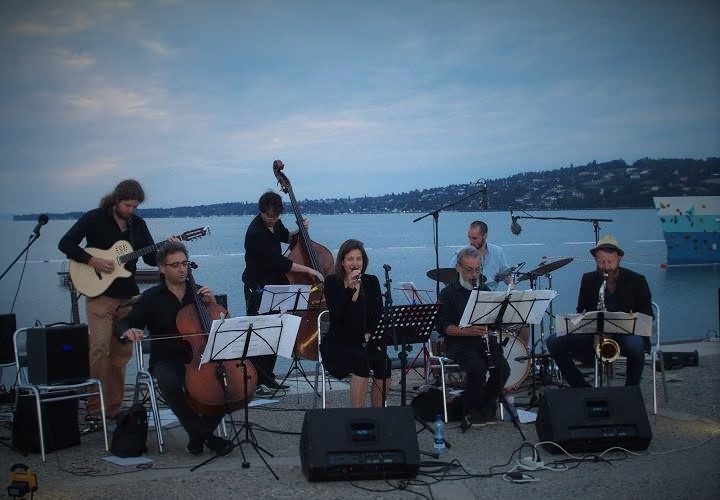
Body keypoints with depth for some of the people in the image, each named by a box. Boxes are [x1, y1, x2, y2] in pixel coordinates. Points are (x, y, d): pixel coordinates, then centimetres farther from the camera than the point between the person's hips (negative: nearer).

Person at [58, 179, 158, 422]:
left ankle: (113, 407, 15)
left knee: (122, 352, 6)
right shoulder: (95, 218, -5)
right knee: (99, 348, -16)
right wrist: (93, 261, -19)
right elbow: (65, 243, -9)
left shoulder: (137, 224, 10)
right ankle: (94, 407, -8)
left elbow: (151, 258, 12)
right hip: (100, 295, -5)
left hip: (128, 297, 5)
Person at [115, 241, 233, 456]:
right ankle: (205, 436, -24)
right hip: (167, 360, -2)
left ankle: (198, 435, -12)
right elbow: (123, 325, 1)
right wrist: (128, 332, -24)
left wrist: (213, 305, -4)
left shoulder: (200, 293, 14)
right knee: (168, 383, -37)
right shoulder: (151, 298, 7)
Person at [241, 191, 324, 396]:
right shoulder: (256, 233, -23)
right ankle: (257, 382, -2)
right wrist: (308, 270, -21)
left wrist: (299, 231, 5)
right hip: (258, 289, -9)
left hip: (276, 285, 9)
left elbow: (285, 236, 26)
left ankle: (268, 379, 21)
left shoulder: (274, 223, 2)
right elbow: (279, 262, -25)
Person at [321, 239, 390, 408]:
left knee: (383, 361, -28)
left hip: (364, 342, 3)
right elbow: (336, 315, -15)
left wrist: (371, 334, -16)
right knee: (361, 360, -34)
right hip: (337, 344, -3)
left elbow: (379, 315, 4)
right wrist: (350, 288, -23)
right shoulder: (332, 282, -1)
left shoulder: (371, 281, 9)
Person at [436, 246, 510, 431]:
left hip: (484, 340, 4)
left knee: (503, 368, -22)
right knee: (477, 368, -31)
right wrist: (467, 331, -20)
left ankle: (486, 407, 1)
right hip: (459, 342, -4)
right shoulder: (448, 294, 2)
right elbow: (442, 326, -6)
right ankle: (470, 412, -9)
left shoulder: (485, 291, 17)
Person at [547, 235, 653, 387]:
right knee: (554, 343, -19)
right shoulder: (588, 279, 6)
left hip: (625, 334, -3)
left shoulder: (637, 281, -2)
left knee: (636, 345, -40)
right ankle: (583, 388, -9)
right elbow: (581, 311, 9)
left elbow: (647, 316, 0)